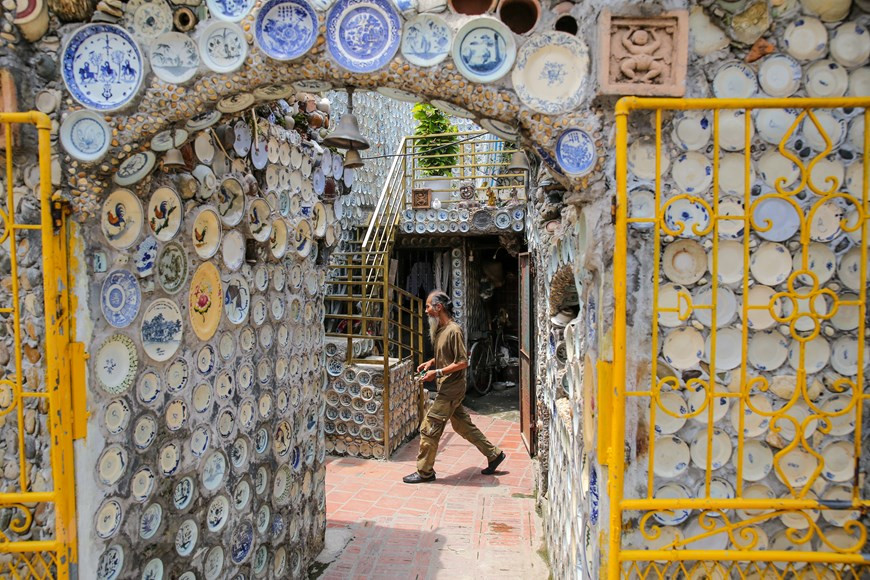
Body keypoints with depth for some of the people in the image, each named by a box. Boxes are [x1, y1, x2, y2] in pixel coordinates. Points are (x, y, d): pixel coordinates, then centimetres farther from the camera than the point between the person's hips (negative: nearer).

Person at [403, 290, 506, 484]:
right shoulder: (440, 329, 10)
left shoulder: (453, 330, -19)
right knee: (463, 426, 17)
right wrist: (431, 362, 8)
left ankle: (425, 472, 10)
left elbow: (463, 362, -21)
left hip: (451, 389, -10)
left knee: (429, 428, -3)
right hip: (447, 388, 10)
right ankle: (494, 454, 28)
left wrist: (437, 372, -21)